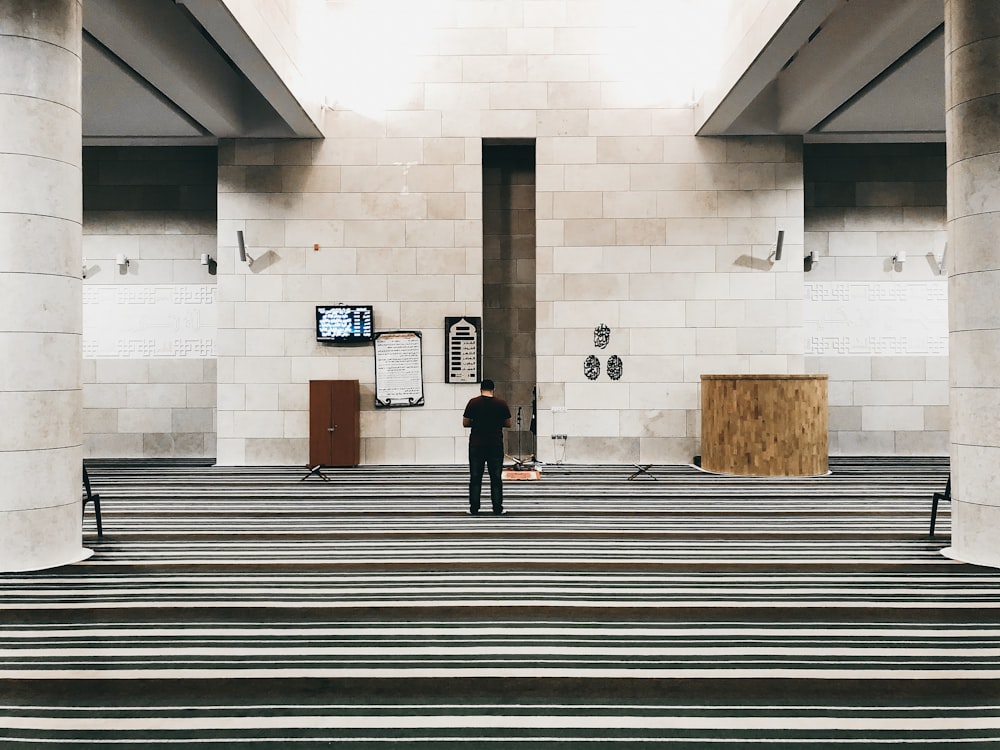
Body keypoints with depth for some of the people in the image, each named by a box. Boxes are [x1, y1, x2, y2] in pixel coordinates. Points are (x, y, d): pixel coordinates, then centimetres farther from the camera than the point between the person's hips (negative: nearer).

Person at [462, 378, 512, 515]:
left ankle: (474, 508, 6)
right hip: (496, 445, 0)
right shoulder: (501, 403, -1)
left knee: (475, 478, 6)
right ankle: (498, 508, 7)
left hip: (476, 445, 0)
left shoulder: (473, 402, -3)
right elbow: (508, 423, 5)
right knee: (496, 478, 6)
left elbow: (465, 423, 1)